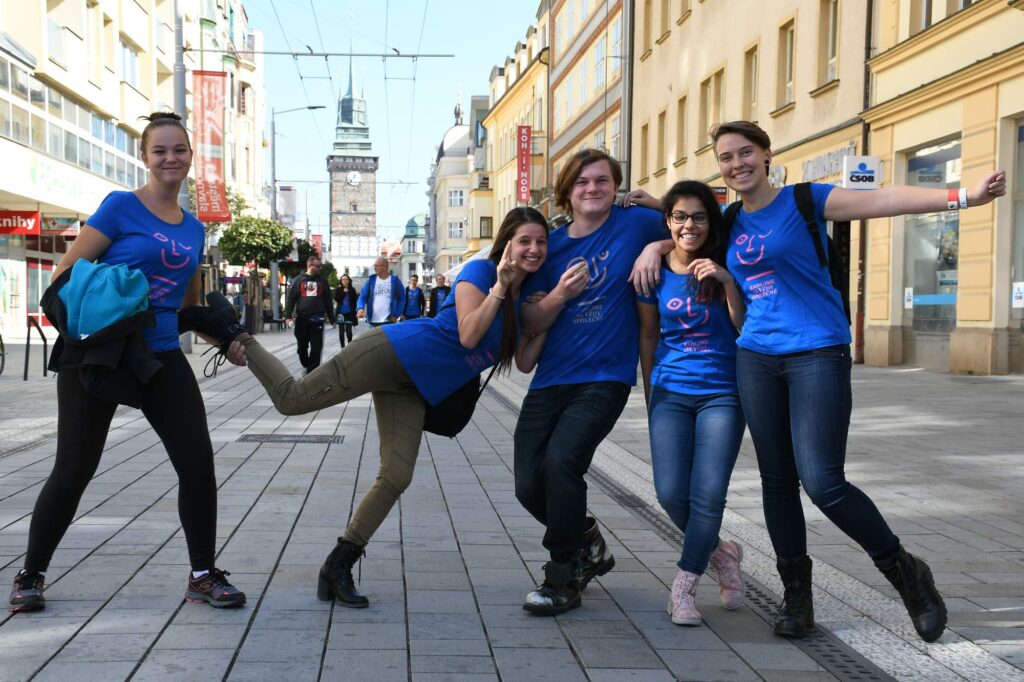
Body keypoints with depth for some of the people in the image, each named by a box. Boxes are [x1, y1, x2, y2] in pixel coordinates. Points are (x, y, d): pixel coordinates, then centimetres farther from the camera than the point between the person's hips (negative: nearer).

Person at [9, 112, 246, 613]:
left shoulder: (194, 229, 10)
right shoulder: (121, 207, -7)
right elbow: (66, 271, -9)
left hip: (162, 358, 5)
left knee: (198, 463, -2)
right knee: (74, 469, 2)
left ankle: (203, 576, 12)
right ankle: (30, 577, 21)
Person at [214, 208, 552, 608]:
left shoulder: (521, 303, 12)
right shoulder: (481, 271, -11)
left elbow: (524, 361, 7)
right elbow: (468, 335, -21)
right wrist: (500, 285, -22)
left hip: (414, 390, 7)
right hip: (393, 352, -7)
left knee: (396, 477, -1)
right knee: (292, 398, -6)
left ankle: (338, 567, 7)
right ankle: (238, 340, 20)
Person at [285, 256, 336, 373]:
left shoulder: (322, 280, 8)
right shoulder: (299, 280, 4)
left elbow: (328, 301, 10)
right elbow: (291, 298, 1)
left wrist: (332, 319, 8)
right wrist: (288, 315, -10)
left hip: (317, 319, 0)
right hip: (302, 318, 0)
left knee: (317, 347, -5)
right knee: (302, 346, 11)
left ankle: (311, 372, 0)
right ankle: (305, 366, 34)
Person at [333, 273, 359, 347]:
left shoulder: (352, 290, 1)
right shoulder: (338, 290, 2)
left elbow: (355, 301, 4)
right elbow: (336, 299, -9)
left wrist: (354, 312, 1)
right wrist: (344, 292, -16)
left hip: (349, 313, -1)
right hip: (341, 313, 1)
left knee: (349, 331, -6)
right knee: (341, 331, 5)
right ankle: (342, 346, 14)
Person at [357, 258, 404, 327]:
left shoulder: (395, 280, 0)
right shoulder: (371, 280, 6)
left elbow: (402, 298, 3)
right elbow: (363, 296, 2)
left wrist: (396, 315, -6)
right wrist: (360, 308, -19)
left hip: (389, 321, -3)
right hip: (373, 322, 3)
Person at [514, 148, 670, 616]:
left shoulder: (635, 223, 1)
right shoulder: (552, 245, 8)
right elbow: (531, 324, 7)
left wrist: (655, 247, -6)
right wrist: (560, 293, -13)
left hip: (604, 378, -4)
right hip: (550, 380, 5)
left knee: (561, 461, -24)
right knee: (529, 486, 0)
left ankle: (563, 580, -6)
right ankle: (586, 545, 30)